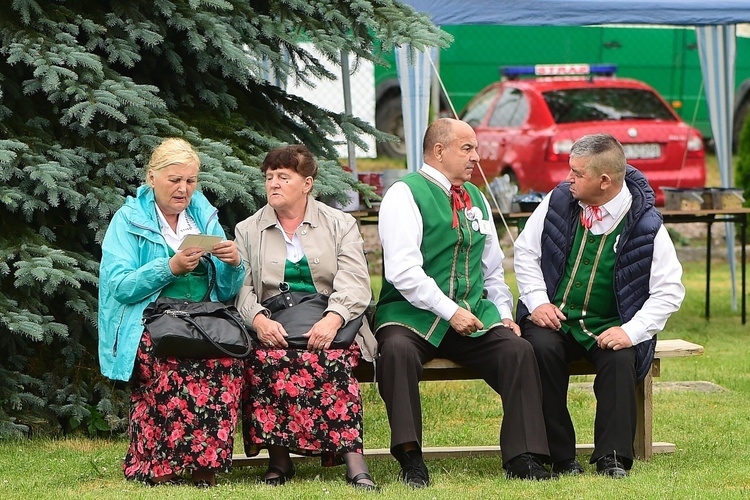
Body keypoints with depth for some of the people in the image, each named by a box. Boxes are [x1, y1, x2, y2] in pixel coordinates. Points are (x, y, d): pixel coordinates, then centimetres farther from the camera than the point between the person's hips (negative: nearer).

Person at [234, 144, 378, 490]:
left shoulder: (340, 225, 11)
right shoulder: (247, 231, 16)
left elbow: (355, 283, -2)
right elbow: (240, 288, 4)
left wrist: (332, 319, -22)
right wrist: (258, 320, -18)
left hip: (328, 327, -1)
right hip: (273, 330, 1)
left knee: (330, 358, -35)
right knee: (268, 358, -34)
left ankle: (353, 461, -41)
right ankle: (278, 459, -30)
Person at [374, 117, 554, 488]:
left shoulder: (476, 199, 20)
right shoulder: (405, 194, -3)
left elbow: (493, 269, 27)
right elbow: (403, 271, -14)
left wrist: (503, 314, 10)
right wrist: (449, 311, -19)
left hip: (473, 316, 5)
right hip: (413, 315, -5)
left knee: (518, 350, -22)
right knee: (397, 349, -37)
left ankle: (523, 459, -21)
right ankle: (410, 458, -32)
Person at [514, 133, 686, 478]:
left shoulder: (646, 225, -9)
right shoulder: (558, 201, 0)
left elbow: (669, 291, -8)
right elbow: (525, 251, 9)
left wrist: (631, 331, -19)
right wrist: (538, 301, -5)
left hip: (607, 326, -1)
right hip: (554, 318, 2)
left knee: (620, 359, -33)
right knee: (542, 349, -31)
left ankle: (612, 457, -23)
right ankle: (560, 458, -24)